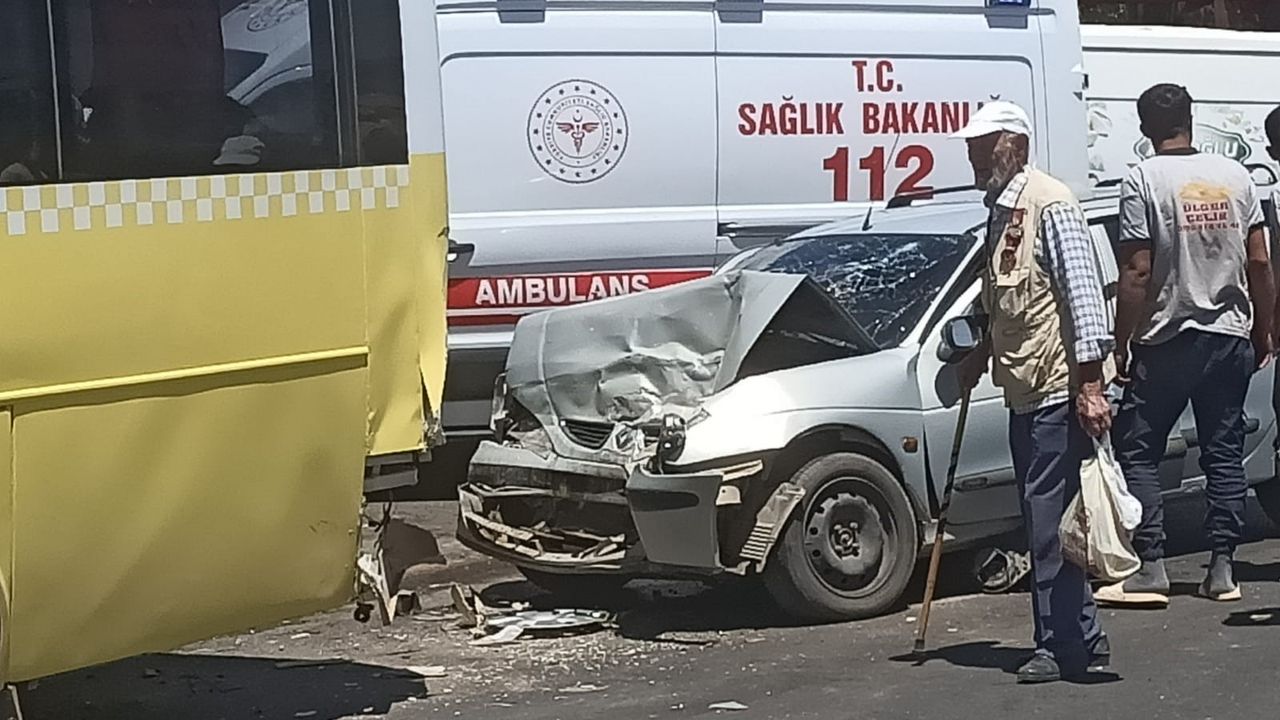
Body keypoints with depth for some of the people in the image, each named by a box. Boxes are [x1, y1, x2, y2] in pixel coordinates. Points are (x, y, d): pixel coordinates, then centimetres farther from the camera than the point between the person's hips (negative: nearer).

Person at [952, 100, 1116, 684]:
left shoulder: (1049, 204, -12)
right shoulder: (1001, 213, 16)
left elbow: (1083, 293, -18)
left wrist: (1090, 383, -22)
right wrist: (981, 357, 22)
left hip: (1060, 391, -10)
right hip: (1025, 393, 10)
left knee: (1049, 524, -7)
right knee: (1044, 525, 12)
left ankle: (1061, 645, 0)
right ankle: (1083, 639, 21)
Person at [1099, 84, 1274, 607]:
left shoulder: (1143, 180, -10)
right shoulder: (1235, 175, 4)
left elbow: (1136, 274, -13)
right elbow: (1258, 263, 5)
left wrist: (1122, 343, -6)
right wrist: (1262, 331, 15)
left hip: (1167, 340, -4)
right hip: (1231, 336, 5)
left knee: (1136, 451, 3)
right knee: (1224, 453, 10)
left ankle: (1151, 570, -3)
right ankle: (1222, 570, 9)